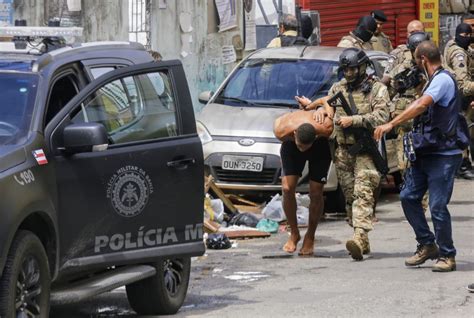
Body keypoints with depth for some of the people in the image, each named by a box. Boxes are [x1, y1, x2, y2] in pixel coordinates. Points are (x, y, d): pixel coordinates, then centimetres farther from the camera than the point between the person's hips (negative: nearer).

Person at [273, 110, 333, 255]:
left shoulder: (324, 130, -41)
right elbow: (279, 120, -13)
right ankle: (294, 234, 5)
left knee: (316, 193, -7)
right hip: (290, 146, 1)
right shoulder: (282, 130, -38)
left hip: (320, 146, -1)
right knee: (287, 189, -14)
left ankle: (310, 237, 13)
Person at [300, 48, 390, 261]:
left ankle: (359, 238, -31)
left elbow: (381, 117, -11)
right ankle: (362, 242, 13)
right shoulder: (338, 88, 16)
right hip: (342, 150, 6)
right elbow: (327, 102, 27)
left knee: (363, 193, -18)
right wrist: (320, 108, 2)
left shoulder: (377, 89, 0)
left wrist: (354, 120, -19)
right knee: (350, 195, 6)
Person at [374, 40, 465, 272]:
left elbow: (421, 106, -28)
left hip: (443, 155, -10)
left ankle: (447, 255, 4)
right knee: (408, 197, 6)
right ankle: (427, 245, 16)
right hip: (424, 153, 10)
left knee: (437, 207, -8)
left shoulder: (443, 80, -15)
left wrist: (391, 124, -30)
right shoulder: (433, 81, 17)